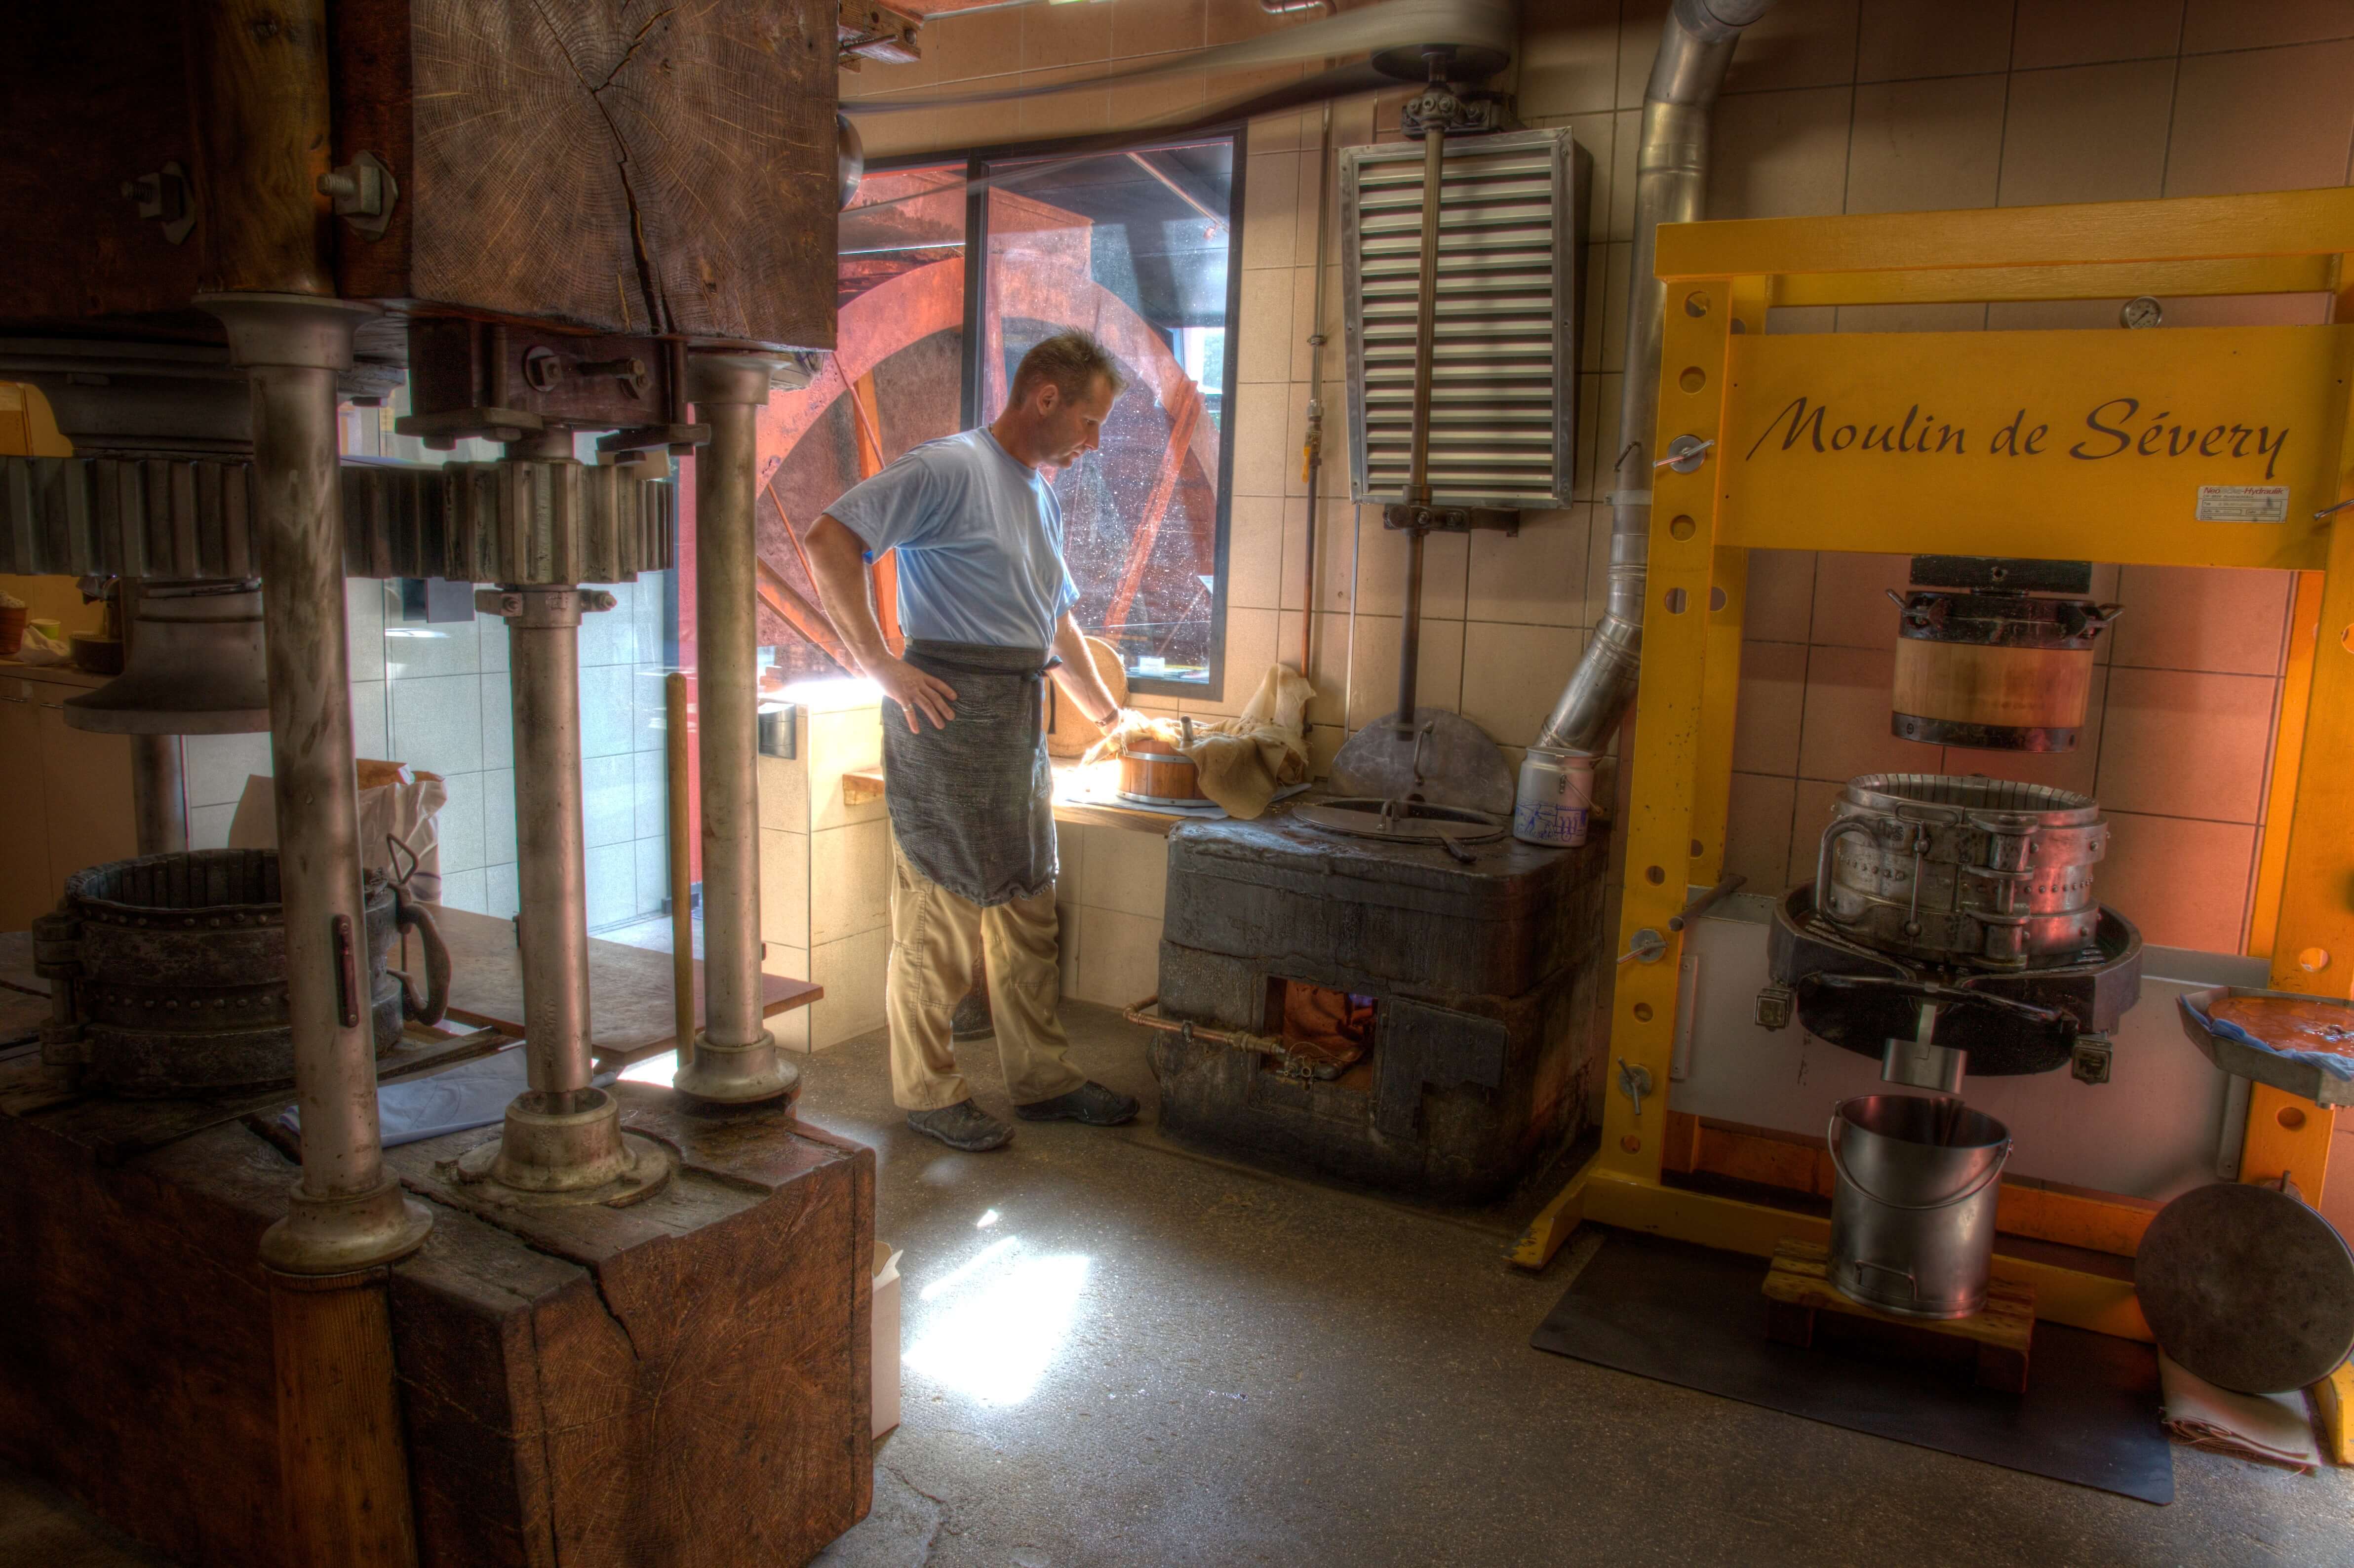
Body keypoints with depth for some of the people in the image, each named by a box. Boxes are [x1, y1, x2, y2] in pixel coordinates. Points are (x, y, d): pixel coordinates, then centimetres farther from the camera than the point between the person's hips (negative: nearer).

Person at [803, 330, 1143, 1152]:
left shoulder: (1042, 497, 20)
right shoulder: (951, 468, -10)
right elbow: (829, 541, -19)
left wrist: (1106, 714, 33)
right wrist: (879, 664, -19)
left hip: (1020, 722, 9)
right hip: (951, 711, -9)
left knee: (1029, 907, 14)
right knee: (938, 908, 0)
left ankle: (1041, 1077, 25)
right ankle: (928, 1092, 13)